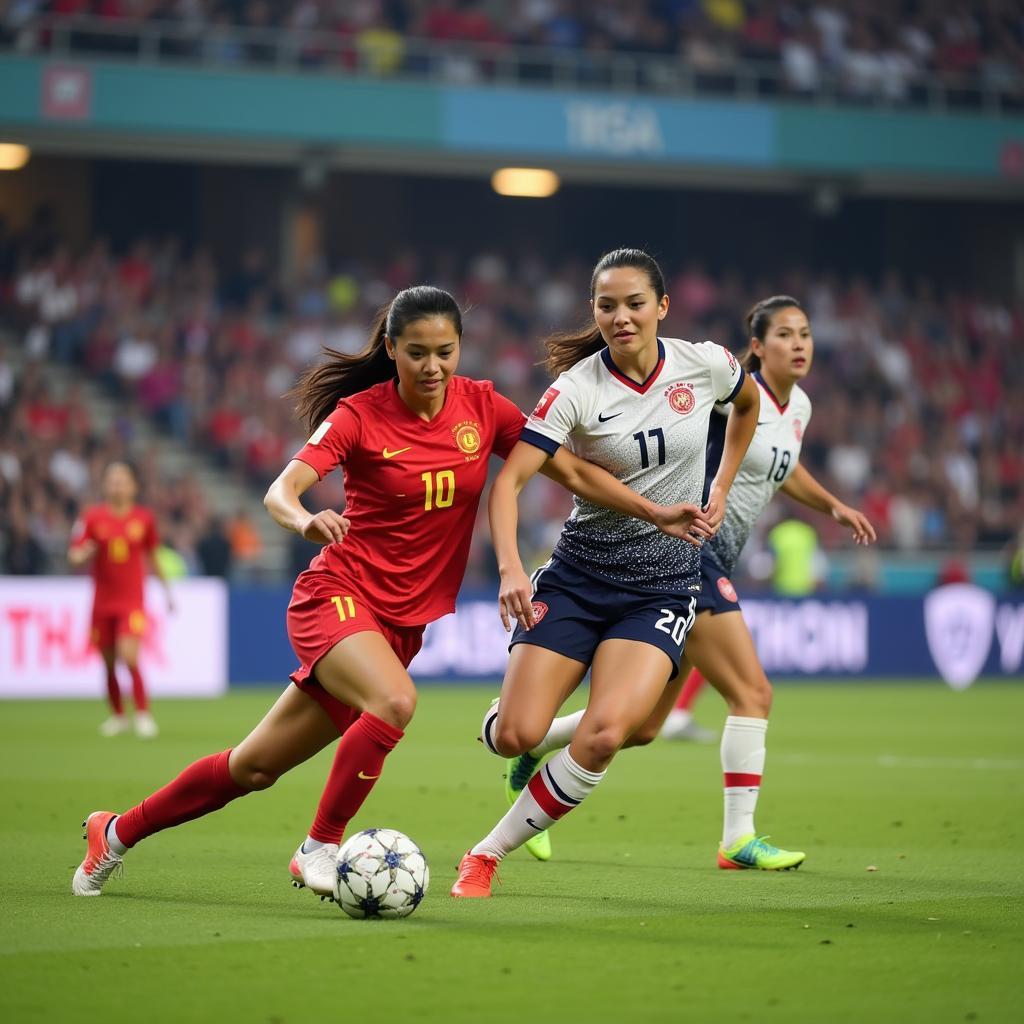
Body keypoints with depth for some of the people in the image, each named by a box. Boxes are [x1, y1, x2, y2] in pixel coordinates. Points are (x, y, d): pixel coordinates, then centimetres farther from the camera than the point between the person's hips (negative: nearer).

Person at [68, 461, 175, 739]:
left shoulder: (144, 518, 2)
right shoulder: (92, 517, -1)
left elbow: (152, 559, 14)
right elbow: (75, 556, 0)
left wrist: (167, 590, 17)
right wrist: (82, 555, -23)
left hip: (133, 600, -1)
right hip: (102, 600, 1)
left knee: (129, 656, -18)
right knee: (109, 663, 7)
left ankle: (144, 714, -9)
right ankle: (118, 715, 25)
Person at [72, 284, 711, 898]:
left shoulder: (481, 407, 0)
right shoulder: (359, 415, -11)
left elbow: (570, 470, 5)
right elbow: (282, 490, -21)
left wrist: (655, 513, -3)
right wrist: (307, 520, -43)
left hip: (402, 621, 4)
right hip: (338, 595, -4)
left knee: (256, 767, 7)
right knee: (395, 700, -34)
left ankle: (119, 831, 24)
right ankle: (321, 847, -17)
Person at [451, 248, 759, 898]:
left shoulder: (704, 365, -5)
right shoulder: (577, 388, -13)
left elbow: (749, 403, 20)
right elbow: (510, 481, -20)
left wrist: (721, 491, 14)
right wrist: (511, 569, -36)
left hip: (664, 587, 1)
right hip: (578, 575, 0)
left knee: (605, 733, -21)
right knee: (516, 736, -10)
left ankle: (490, 854, -6)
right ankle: (497, 724, 30)